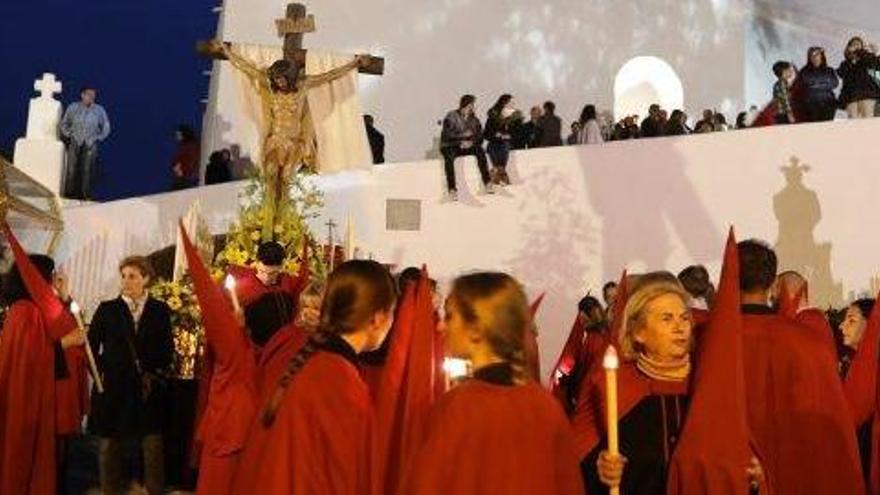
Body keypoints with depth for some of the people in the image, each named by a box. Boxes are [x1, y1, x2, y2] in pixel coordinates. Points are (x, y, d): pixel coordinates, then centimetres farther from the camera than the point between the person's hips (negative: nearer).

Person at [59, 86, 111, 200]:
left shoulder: (99, 110, 4)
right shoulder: (73, 107, 6)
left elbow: (106, 127, 15)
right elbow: (64, 123, 16)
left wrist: (98, 138, 8)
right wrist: (68, 135, 6)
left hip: (90, 144, 0)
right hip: (75, 143, 0)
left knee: (88, 169, -5)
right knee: (72, 168, -4)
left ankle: (86, 194, -1)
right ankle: (70, 193, 2)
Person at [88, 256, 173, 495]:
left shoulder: (160, 310, 7)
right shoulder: (107, 309, 7)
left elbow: (168, 348, 8)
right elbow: (91, 345, 5)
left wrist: (156, 373, -3)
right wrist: (101, 372, -5)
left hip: (149, 388, 0)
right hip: (112, 386, 0)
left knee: (153, 444, 2)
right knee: (110, 444, 6)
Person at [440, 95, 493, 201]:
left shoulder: (474, 119, 10)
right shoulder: (451, 117, -4)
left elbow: (480, 138, 5)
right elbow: (447, 135, -14)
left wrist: (471, 142, -16)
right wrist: (463, 135, -16)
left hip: (467, 147, 4)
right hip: (450, 146, -4)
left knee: (480, 150, -26)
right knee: (449, 156, -38)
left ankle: (487, 183, -28)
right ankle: (452, 189, -42)